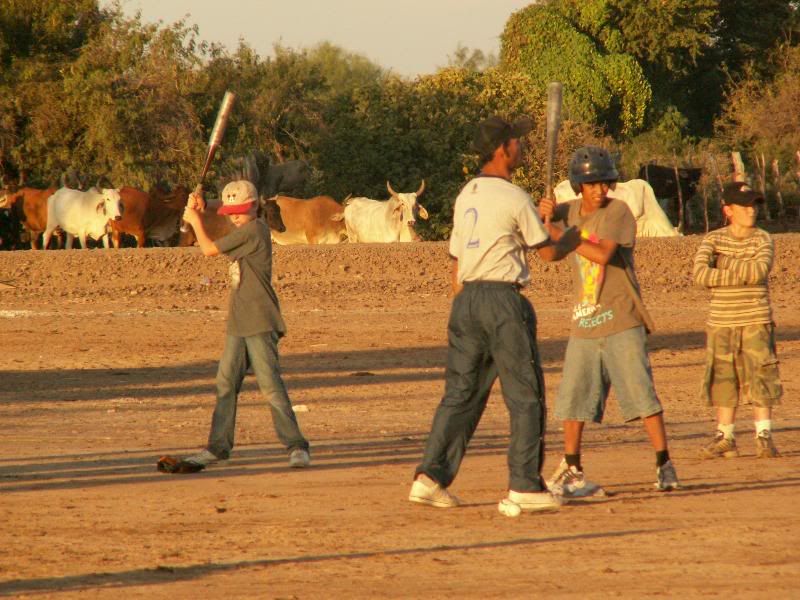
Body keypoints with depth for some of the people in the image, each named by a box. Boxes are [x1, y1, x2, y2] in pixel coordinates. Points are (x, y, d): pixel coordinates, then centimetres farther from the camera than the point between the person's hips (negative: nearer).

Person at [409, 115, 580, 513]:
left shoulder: (466, 196, 12)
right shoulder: (514, 197, -10)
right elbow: (548, 252, -1)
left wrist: (458, 316, 20)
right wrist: (577, 237, 20)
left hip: (466, 299, 7)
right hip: (503, 299, -7)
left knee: (461, 393, 9)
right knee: (525, 396, 1)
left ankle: (430, 476, -1)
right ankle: (524, 486, -1)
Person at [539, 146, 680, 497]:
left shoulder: (617, 212, -9)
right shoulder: (572, 211, 9)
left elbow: (603, 254, -23)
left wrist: (560, 234, -19)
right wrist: (545, 212, -7)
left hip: (621, 322, -6)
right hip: (584, 323, 6)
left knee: (640, 393, -9)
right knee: (573, 397, 7)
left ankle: (664, 465, -4)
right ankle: (571, 471, 16)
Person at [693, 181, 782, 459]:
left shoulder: (762, 239, 1)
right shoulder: (713, 240, 2)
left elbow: (761, 269, -19)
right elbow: (701, 274, -14)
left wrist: (725, 266, -14)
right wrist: (743, 275, -16)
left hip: (756, 321, -1)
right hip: (721, 322, 1)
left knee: (761, 378, -5)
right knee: (723, 380, 5)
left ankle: (764, 436, 0)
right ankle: (725, 438, 13)